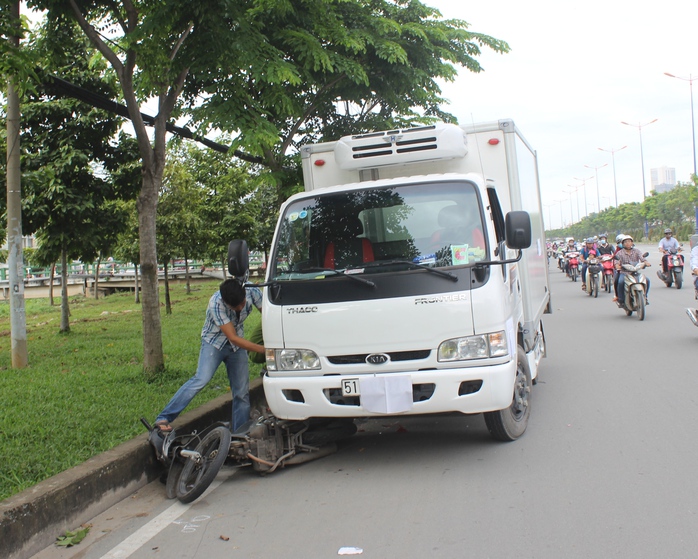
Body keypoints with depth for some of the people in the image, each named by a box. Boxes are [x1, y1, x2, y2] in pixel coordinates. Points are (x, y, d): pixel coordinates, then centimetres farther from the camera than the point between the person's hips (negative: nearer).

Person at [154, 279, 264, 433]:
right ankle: (163, 418, -21)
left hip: (237, 345, 5)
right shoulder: (216, 303, -32)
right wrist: (263, 349, -31)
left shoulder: (253, 292, -20)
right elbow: (233, 338, -30)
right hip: (214, 342, -4)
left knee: (242, 392, 0)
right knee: (201, 380, -24)